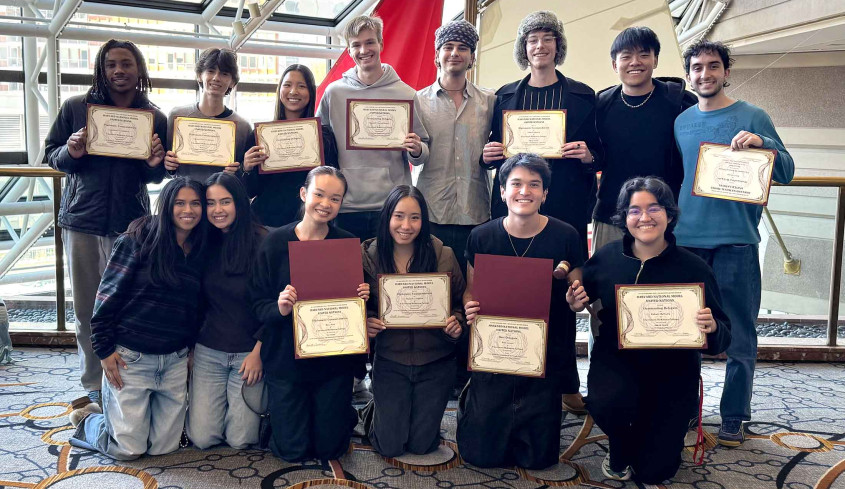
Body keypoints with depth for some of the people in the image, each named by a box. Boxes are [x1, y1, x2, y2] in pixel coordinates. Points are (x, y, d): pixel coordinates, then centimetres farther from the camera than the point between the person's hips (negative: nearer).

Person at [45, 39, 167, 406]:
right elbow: (51, 154, 8)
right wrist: (70, 152, -14)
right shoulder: (75, 108, 2)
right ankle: (94, 387, 21)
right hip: (82, 221, 1)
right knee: (86, 310, 8)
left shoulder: (155, 117, 3)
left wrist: (155, 164, -12)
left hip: (130, 223, -1)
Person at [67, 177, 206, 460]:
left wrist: (191, 348, 7)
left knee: (164, 446, 6)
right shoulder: (138, 240, -9)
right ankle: (87, 420, 29)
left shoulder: (200, 251, 5)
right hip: (130, 357, -4)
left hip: (175, 360, 5)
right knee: (129, 449, 0)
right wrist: (104, 349, -10)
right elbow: (108, 295, -8)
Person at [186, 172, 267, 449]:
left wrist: (258, 353, -11)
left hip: (249, 352, -3)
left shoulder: (261, 243, -10)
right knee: (201, 438, 1)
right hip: (208, 351, 3)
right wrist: (189, 347, 5)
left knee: (240, 440, 0)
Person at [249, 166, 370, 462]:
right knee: (293, 451, 7)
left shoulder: (348, 244, -4)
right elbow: (258, 303, -5)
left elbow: (358, 300, 5)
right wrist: (278, 308, -26)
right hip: (286, 357, 0)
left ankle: (344, 413, 41)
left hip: (334, 358, 1)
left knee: (330, 448, 9)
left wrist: (362, 297, -17)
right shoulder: (275, 242, -7)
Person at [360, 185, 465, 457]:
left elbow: (460, 302, 1)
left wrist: (457, 322, -21)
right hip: (390, 360, 0)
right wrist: (366, 323, -21)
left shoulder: (443, 256, -9)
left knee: (422, 444, 11)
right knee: (390, 446, 5)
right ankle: (375, 412, 37)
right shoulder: (369, 257, -8)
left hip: (435, 362, 0)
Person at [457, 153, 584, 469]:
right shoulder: (481, 237, -6)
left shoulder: (565, 236, -8)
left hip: (546, 357, 0)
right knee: (481, 454, 2)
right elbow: (470, 290, 6)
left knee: (537, 457, 4)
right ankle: (471, 401, 32)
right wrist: (469, 307, -16)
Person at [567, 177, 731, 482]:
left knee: (654, 470, -1)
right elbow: (583, 302, 9)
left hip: (672, 370, 0)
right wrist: (576, 305, -14)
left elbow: (723, 336, -8)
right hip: (616, 359, 0)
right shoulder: (605, 259, -8)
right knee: (608, 404, -34)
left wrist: (712, 328, -31)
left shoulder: (693, 268, -12)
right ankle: (620, 448, 5)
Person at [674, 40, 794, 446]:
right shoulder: (681, 122, 12)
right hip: (685, 241, 3)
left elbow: (786, 174, -1)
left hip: (735, 242, -3)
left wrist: (762, 143, -19)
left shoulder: (752, 118, 3)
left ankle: (733, 416, 14)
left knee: (739, 337, 2)